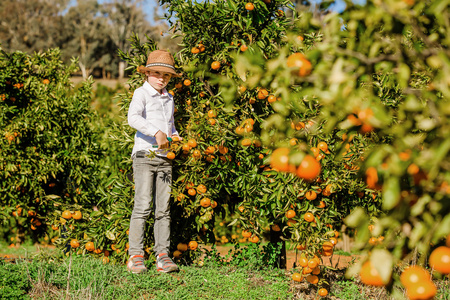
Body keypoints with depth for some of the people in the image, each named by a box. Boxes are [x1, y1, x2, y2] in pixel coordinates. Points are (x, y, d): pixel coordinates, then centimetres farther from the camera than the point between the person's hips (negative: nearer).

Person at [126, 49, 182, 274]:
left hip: (164, 158, 6)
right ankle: (135, 256, -4)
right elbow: (133, 118, -19)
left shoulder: (169, 98, 20)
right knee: (143, 206, -10)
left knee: (163, 209, 4)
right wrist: (156, 133, -27)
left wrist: (174, 136, 11)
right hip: (144, 155, -6)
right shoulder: (142, 93, -1)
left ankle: (163, 255, 7)